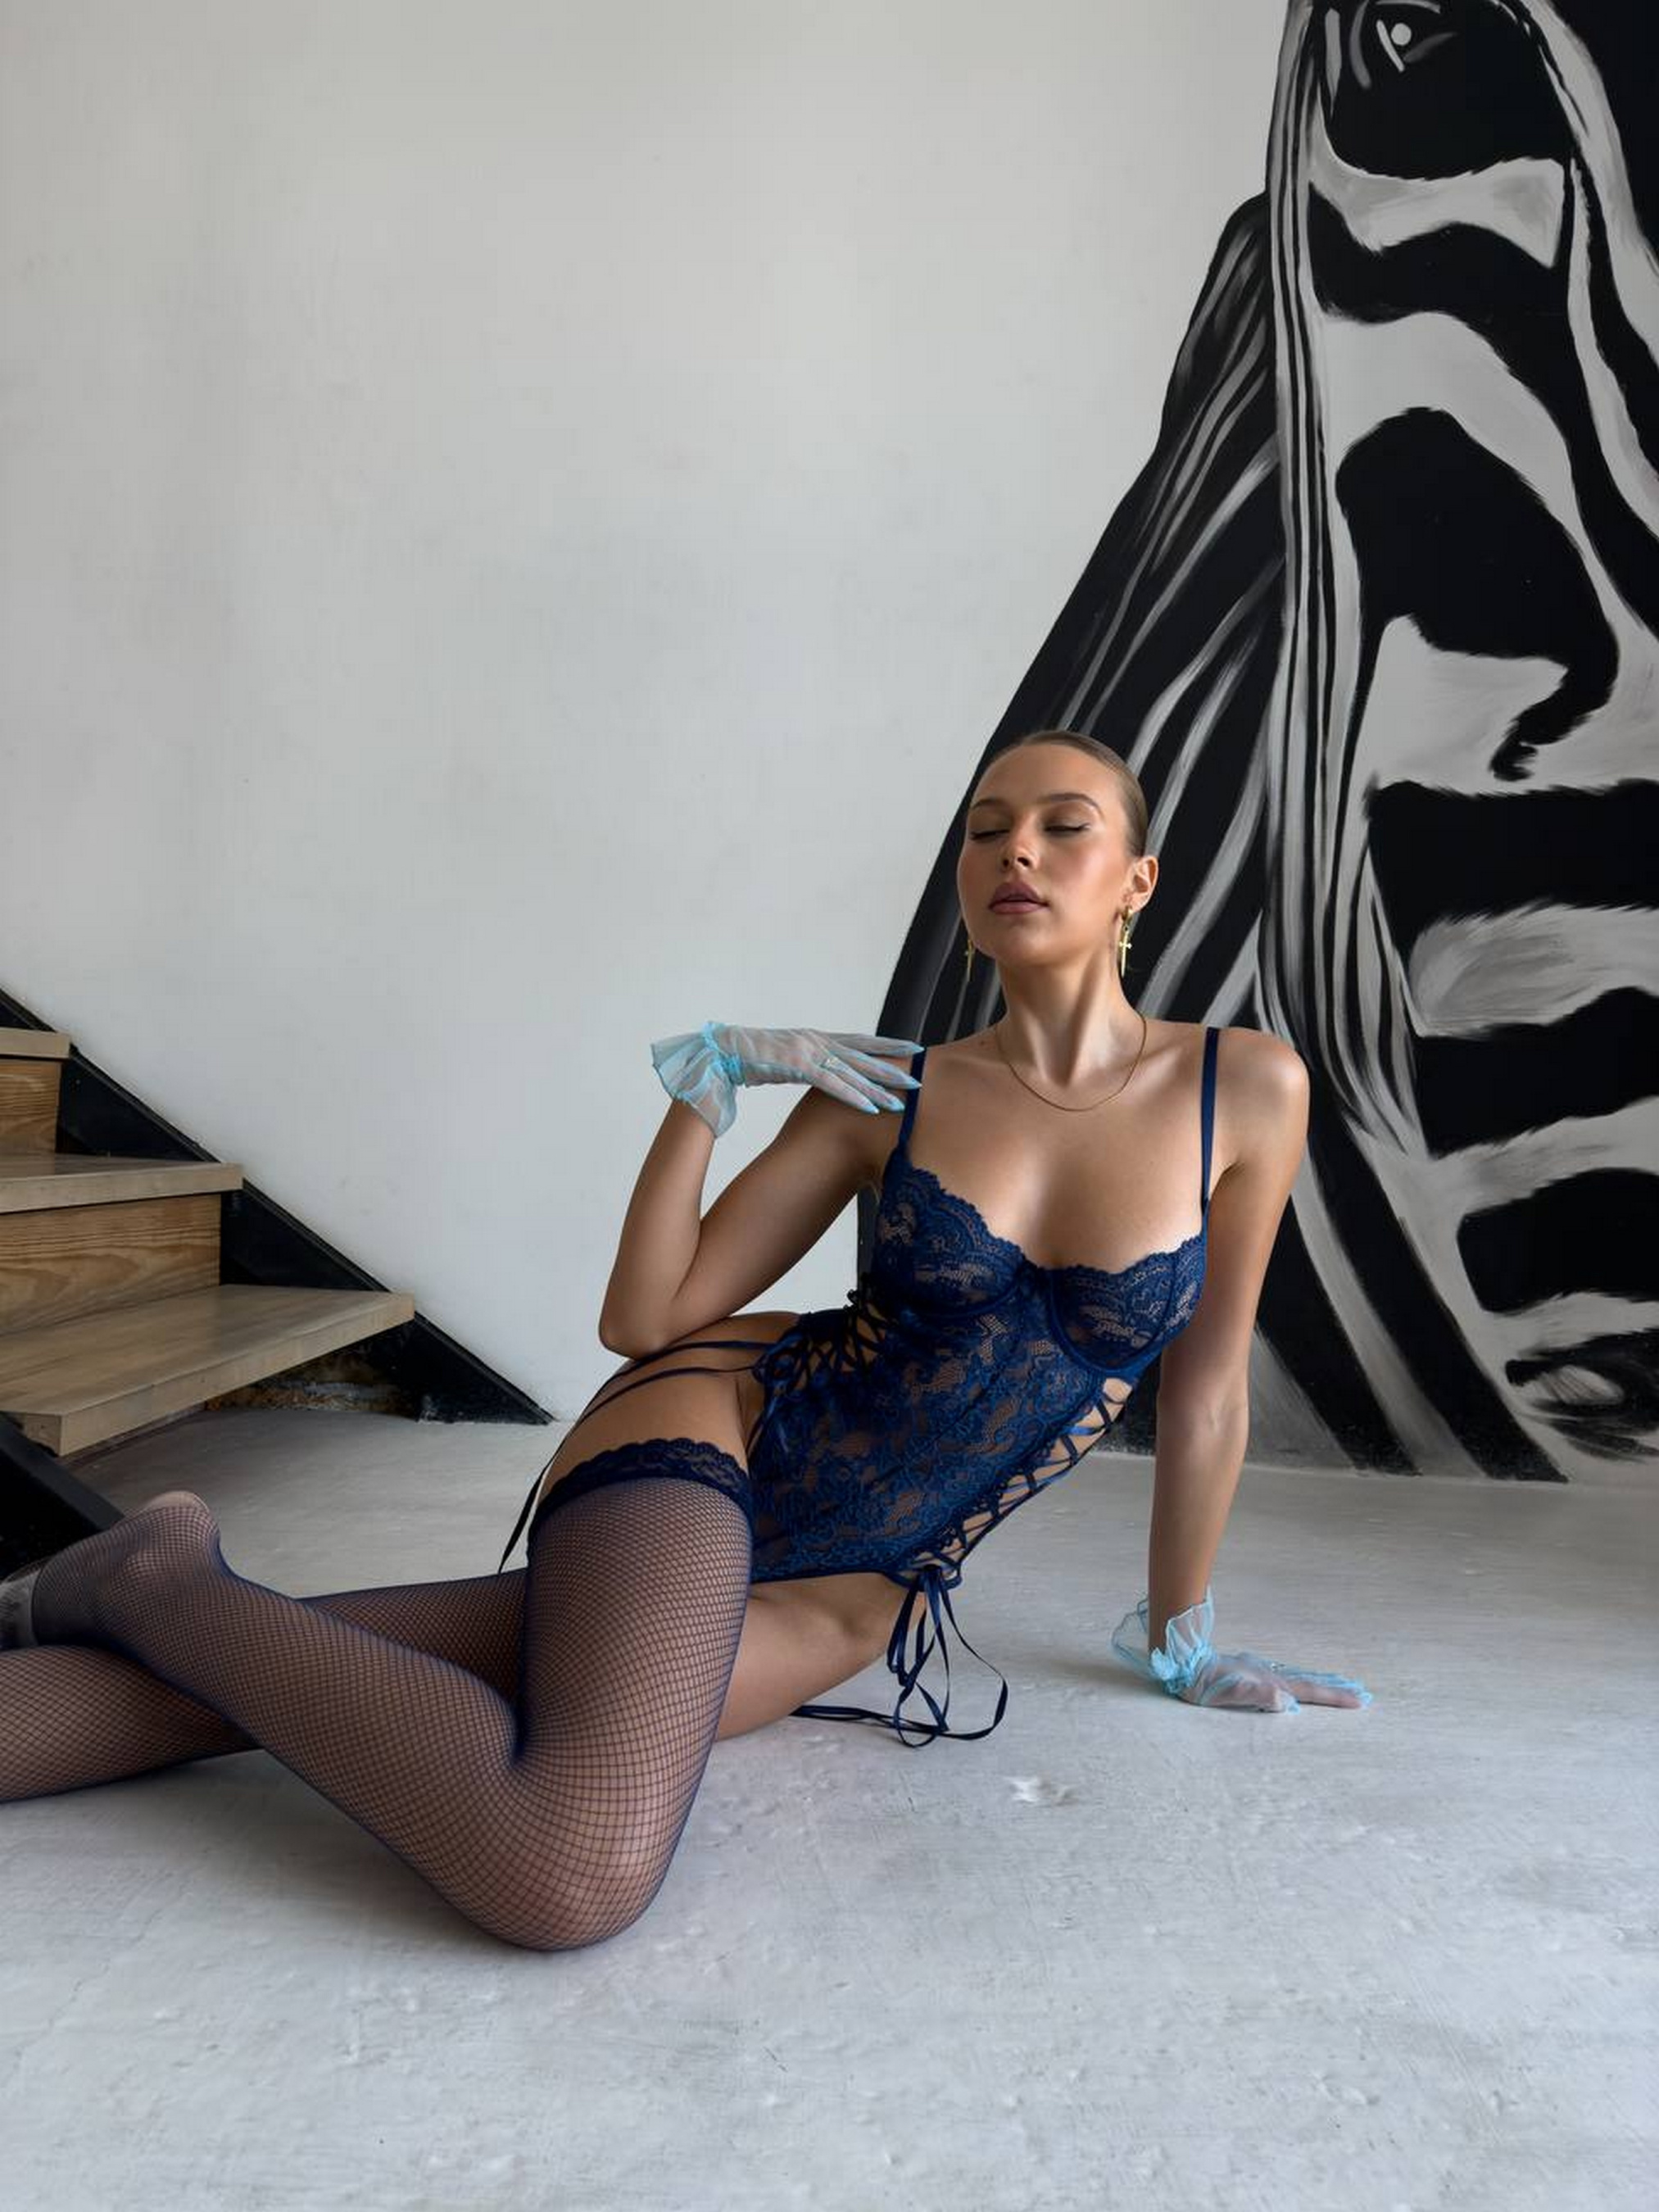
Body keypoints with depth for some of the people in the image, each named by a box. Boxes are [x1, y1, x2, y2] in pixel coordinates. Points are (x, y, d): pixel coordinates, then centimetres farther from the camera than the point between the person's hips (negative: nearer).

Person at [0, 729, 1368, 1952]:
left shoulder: (1246, 1090, -2)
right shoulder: (894, 1095, -1)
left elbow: (1205, 1388, 7)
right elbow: (645, 1319, -1)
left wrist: (1180, 1639, 15)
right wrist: (710, 1081, -10)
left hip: (845, 1608, 1)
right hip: (718, 1437, -1)